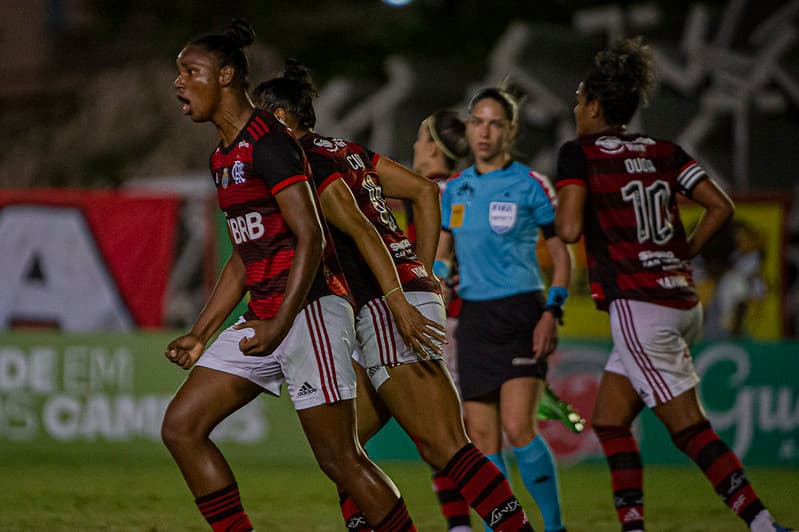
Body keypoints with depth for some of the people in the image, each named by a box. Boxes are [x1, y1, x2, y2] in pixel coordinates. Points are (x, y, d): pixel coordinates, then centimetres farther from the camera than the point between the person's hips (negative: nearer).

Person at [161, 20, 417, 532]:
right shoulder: (223, 156, 17)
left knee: (340, 459, -7)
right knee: (181, 427, 1)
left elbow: (310, 238, -17)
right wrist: (200, 335, 21)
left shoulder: (268, 141, -12)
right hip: (264, 317, 10)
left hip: (310, 310, -10)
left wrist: (281, 323, -22)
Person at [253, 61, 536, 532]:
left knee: (446, 449, -14)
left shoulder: (306, 162, -6)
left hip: (386, 306, -10)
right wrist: (424, 274, 19)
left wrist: (399, 305, -24)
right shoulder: (346, 151, 21)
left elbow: (359, 229, -18)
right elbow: (426, 192, 21)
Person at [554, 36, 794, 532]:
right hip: (683, 300, 7)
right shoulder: (663, 151, 12)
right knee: (608, 420, 16)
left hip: (638, 306, -7)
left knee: (690, 429, -6)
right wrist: (682, 256, 15)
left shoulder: (579, 153, -4)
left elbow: (570, 228, -16)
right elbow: (721, 206, 6)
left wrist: (558, 213, 6)